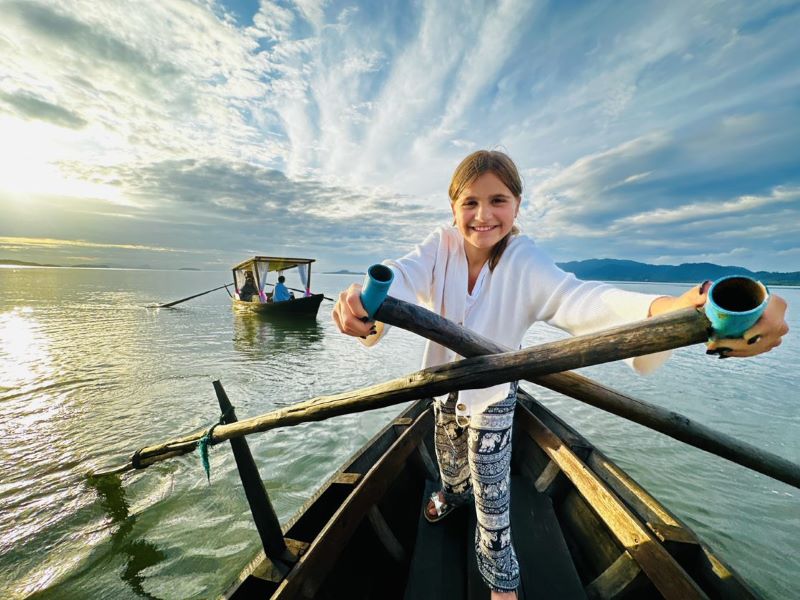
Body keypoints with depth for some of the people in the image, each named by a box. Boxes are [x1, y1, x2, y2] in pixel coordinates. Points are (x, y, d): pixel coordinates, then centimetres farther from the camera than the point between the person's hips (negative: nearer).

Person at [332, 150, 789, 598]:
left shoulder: (525, 262, -26)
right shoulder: (440, 247, -21)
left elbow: (580, 299, -44)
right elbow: (401, 276, -40)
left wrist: (671, 311, -65)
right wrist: (362, 300, -64)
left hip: (493, 397, -3)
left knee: (492, 495, 12)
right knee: (449, 461, 31)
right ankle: (454, 494, 68)